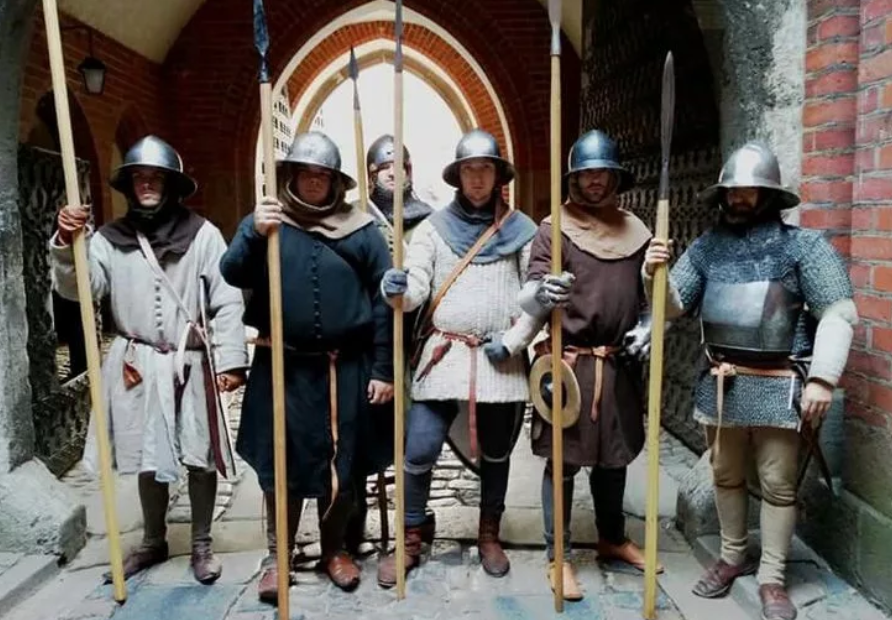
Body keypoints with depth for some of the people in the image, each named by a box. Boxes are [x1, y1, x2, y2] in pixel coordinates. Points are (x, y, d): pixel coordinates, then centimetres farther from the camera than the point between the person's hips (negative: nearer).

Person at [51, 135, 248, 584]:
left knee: (200, 456, 8)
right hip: (136, 364, 2)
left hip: (190, 364, -2)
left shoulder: (201, 233, -6)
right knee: (148, 458, 16)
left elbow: (227, 302, -8)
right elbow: (77, 288, -4)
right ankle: (153, 541, 36)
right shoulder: (111, 237, 2)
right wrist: (66, 244, -20)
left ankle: (201, 544, 27)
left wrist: (231, 359, -13)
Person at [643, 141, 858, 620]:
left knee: (778, 484, 7)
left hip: (777, 386, -4)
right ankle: (732, 557, 36)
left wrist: (822, 377, -14)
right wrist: (655, 275, -13)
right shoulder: (708, 246, 6)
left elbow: (838, 313, -6)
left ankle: (771, 577, 23)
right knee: (726, 477, 17)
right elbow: (675, 306, 8)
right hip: (720, 382, 4)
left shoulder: (803, 245, -4)